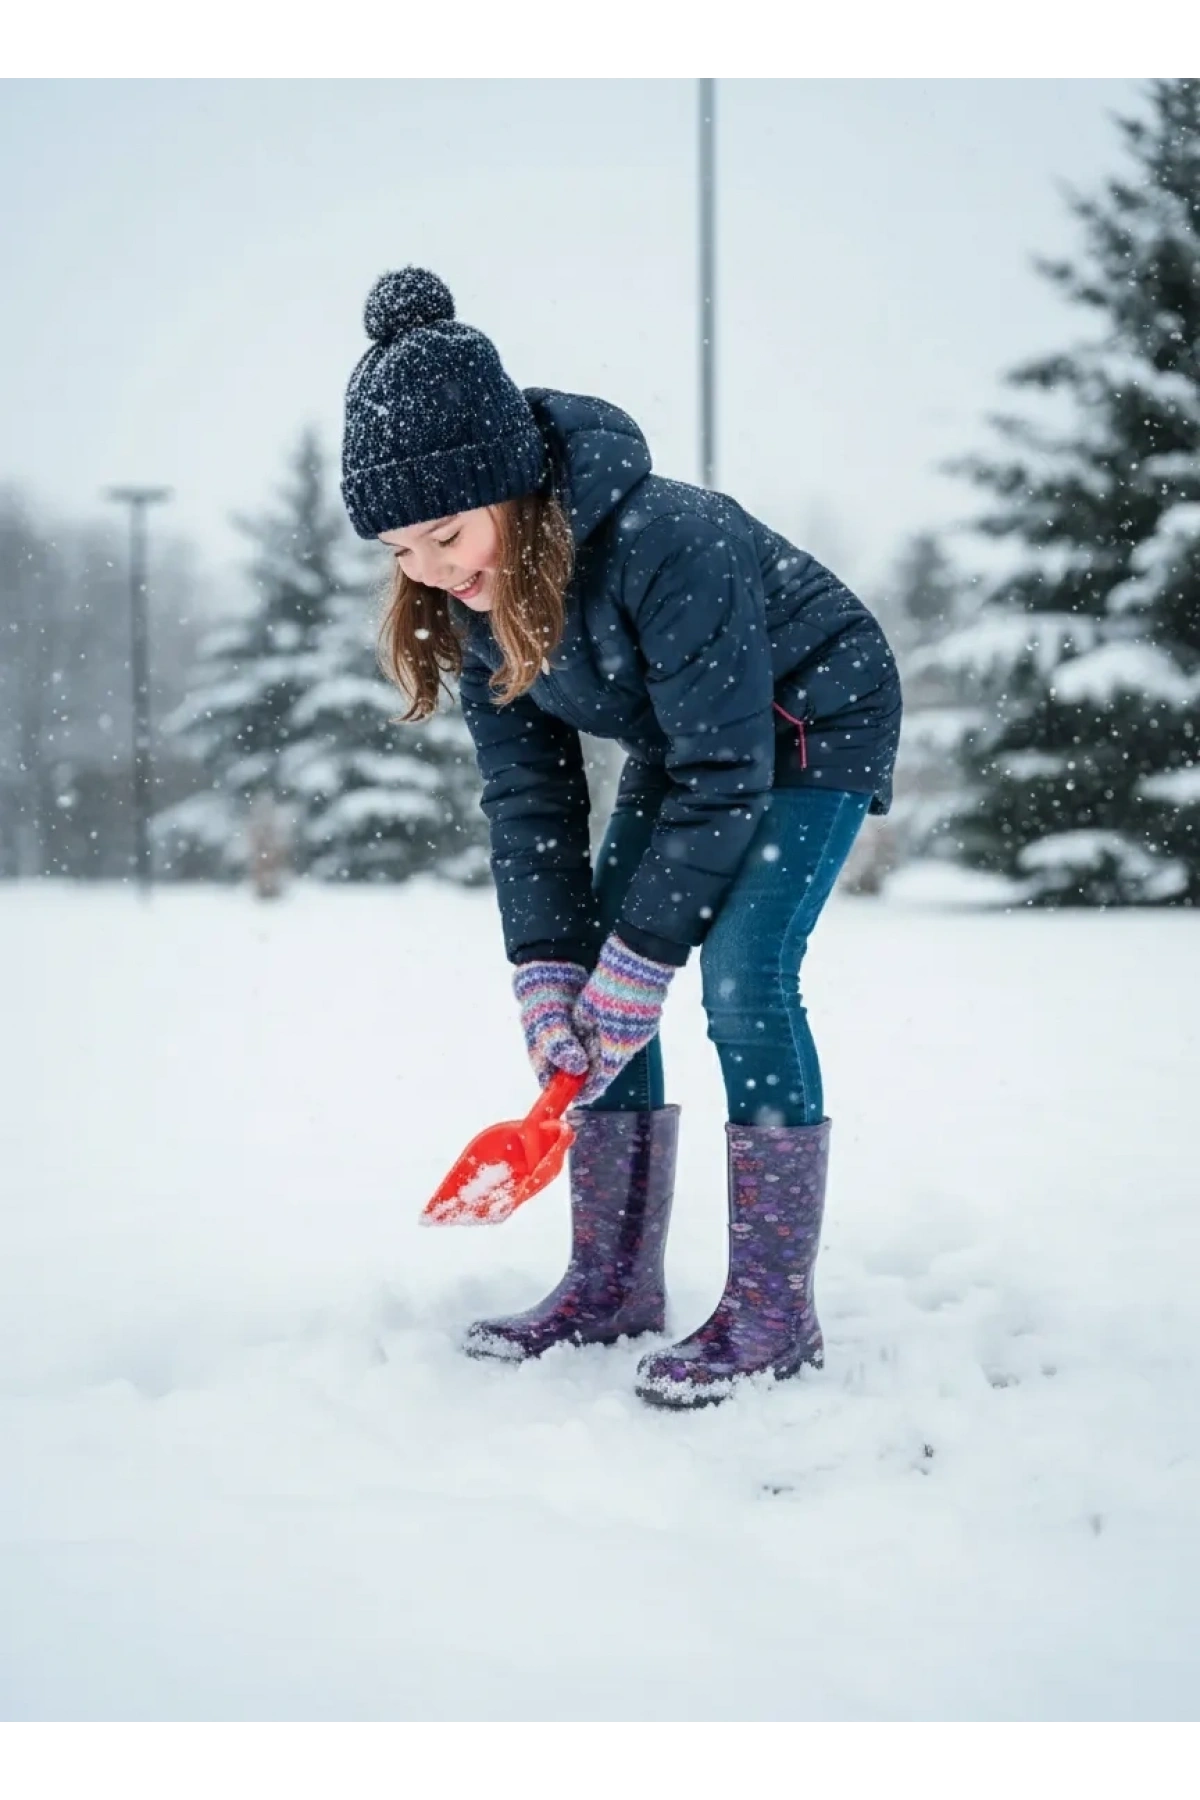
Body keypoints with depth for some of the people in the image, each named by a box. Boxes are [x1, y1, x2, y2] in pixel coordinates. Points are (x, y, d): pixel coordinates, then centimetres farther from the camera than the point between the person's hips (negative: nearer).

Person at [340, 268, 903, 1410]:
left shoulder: (669, 543, -38)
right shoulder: (470, 600, -15)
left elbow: (727, 776, -33)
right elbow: (528, 791, -9)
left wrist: (639, 959, -29)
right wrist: (544, 968, -19)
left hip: (815, 718, -7)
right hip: (683, 742, 7)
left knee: (741, 972, -21)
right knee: (590, 976, -1)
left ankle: (774, 1310, -15)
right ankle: (613, 1283, 7)